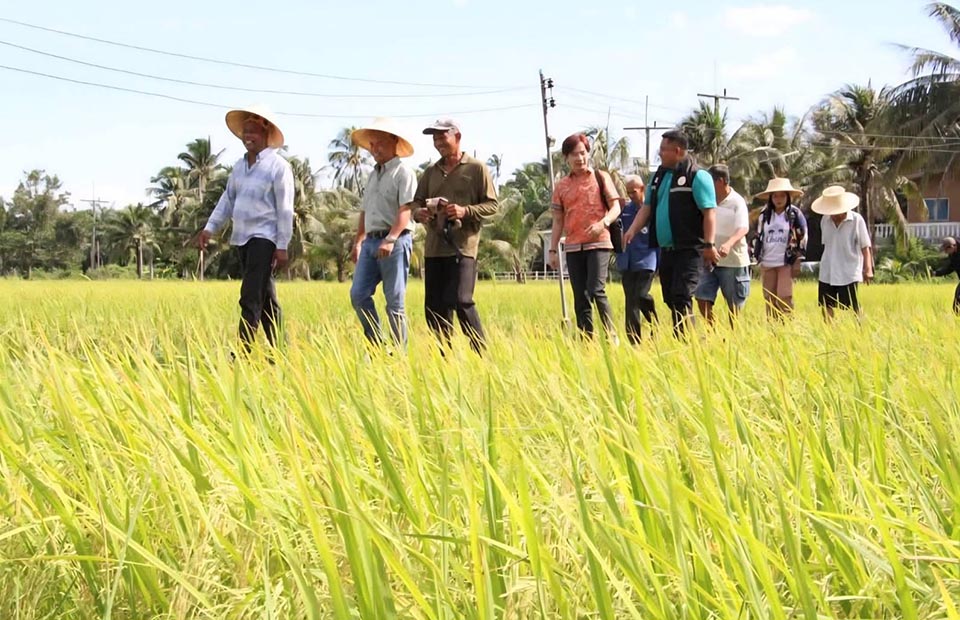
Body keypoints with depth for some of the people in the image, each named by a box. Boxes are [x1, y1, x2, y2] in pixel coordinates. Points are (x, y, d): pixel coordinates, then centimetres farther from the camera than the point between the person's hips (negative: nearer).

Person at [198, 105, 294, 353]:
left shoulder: (278, 166, -8)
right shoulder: (240, 165, 13)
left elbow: (285, 209, -10)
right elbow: (227, 199, 17)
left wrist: (282, 246, -13)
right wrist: (210, 228, 7)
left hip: (264, 238, -7)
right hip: (242, 238, 7)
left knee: (251, 298, -14)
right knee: (265, 297, 12)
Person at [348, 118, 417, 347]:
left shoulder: (403, 173, -4)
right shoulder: (373, 175, 21)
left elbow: (405, 210, -16)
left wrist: (391, 239, -26)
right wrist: (357, 242, 23)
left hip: (395, 242, -8)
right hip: (371, 241, 8)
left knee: (394, 302, -5)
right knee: (358, 294, -2)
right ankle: (376, 345, 6)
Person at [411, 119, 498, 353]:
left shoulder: (476, 169, 3)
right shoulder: (431, 173, 18)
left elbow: (492, 204, 0)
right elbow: (417, 202, 20)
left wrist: (465, 211, -16)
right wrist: (419, 213, -4)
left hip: (462, 246, -6)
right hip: (434, 247, 6)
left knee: (461, 301, -16)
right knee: (434, 306, 5)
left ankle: (481, 354, -5)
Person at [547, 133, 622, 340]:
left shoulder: (601, 178, 4)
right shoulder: (561, 186, 12)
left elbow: (615, 208, -2)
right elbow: (558, 221, 14)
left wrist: (603, 223, -22)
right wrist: (553, 249, 7)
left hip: (598, 244, -4)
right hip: (573, 247, 4)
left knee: (596, 290, -19)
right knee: (580, 299, 3)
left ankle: (612, 336, -10)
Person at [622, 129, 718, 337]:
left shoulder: (697, 176, -9)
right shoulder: (659, 176, 14)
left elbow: (709, 212, -13)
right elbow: (647, 207, 15)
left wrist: (708, 245, -20)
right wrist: (633, 230, 0)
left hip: (689, 250, -8)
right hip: (666, 249, 8)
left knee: (682, 298, -14)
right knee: (670, 299, 9)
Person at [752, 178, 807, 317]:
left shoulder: (795, 214, -2)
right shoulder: (764, 215, 8)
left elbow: (803, 238, -2)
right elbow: (758, 238, 14)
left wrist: (798, 261, -7)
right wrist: (758, 260, 10)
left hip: (787, 263, -4)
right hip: (767, 263, 4)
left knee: (784, 297, -12)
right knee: (769, 299, 5)